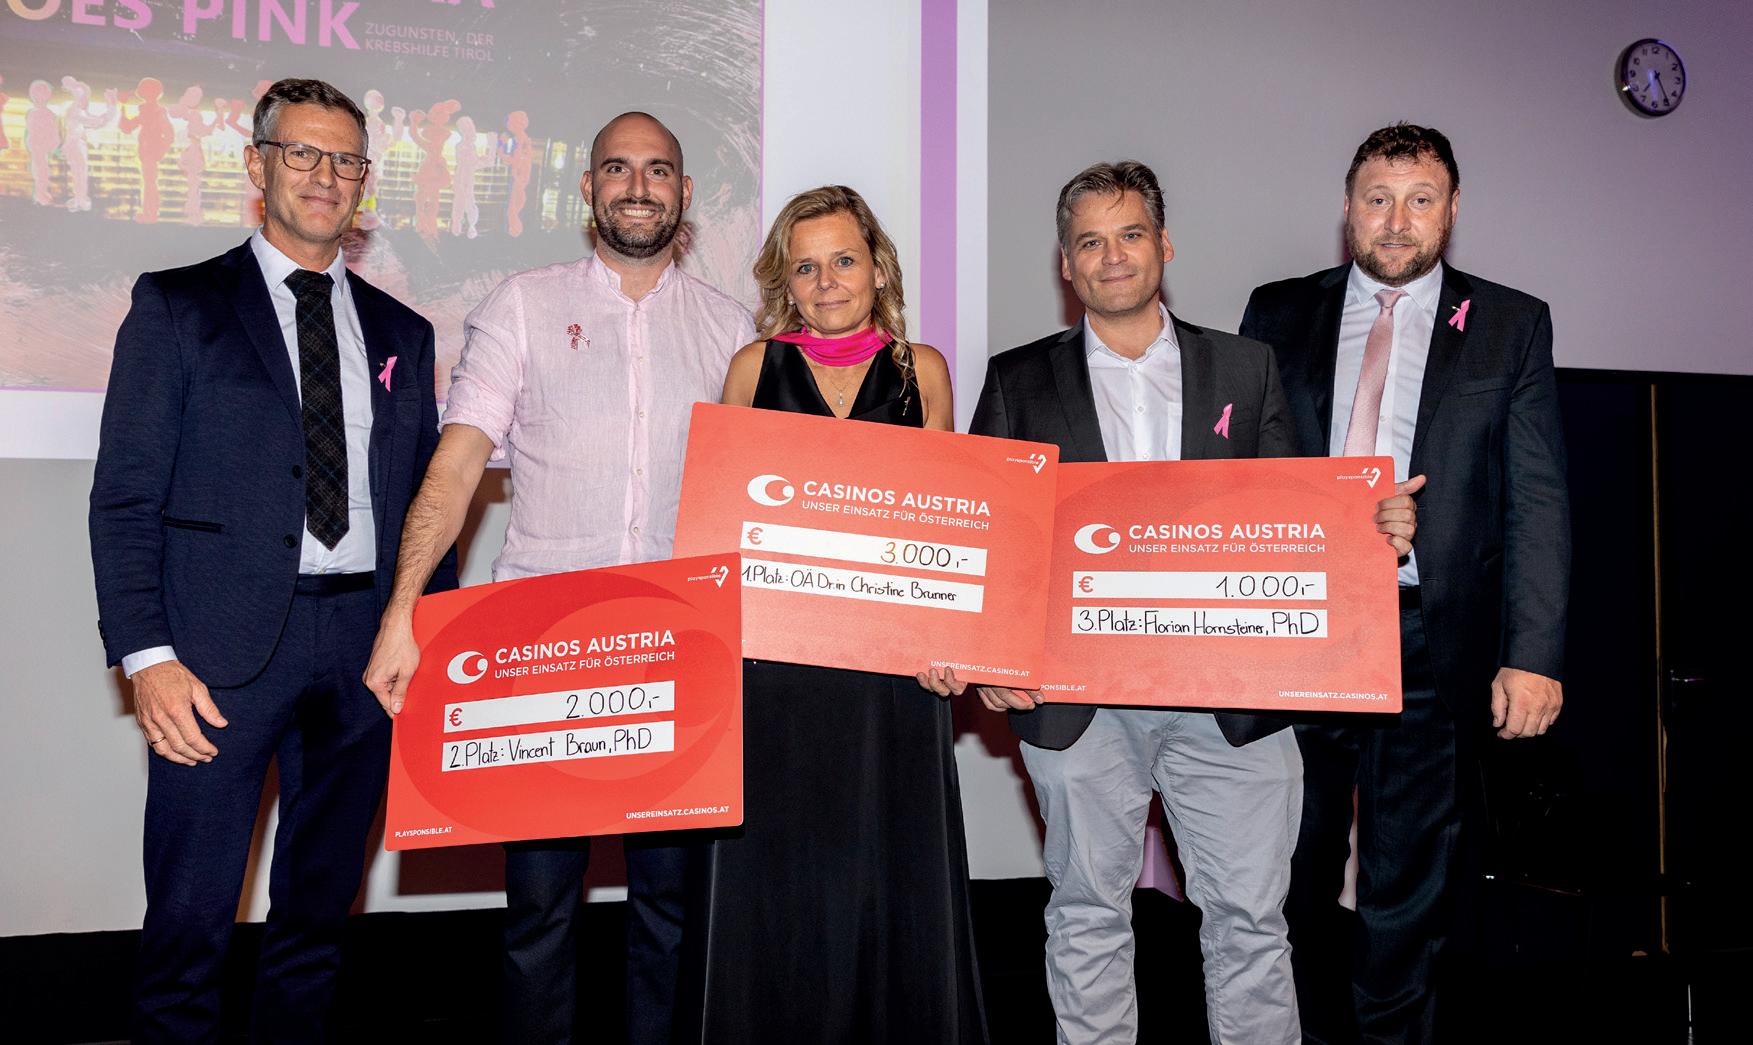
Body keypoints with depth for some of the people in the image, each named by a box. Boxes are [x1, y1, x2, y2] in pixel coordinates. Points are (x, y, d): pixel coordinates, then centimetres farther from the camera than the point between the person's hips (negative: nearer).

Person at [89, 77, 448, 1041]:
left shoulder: (402, 334, 14)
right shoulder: (177, 306, 4)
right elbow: (125, 496, -2)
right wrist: (147, 655, -12)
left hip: (369, 646, 4)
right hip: (224, 646, -3)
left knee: (321, 908, 13)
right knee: (190, 917, 0)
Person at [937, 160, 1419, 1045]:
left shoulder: (1246, 369, 11)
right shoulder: (1019, 380, 8)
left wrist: (1367, 531, -13)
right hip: (1075, 699, 0)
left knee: (1250, 914, 6)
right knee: (1088, 913, 12)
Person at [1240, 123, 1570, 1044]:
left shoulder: (1511, 325, 4)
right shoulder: (1279, 313, 7)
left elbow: (1538, 501, 0)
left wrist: (1533, 656, -8)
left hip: (1431, 641, -1)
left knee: (1411, 881, 9)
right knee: (1294, 867, 14)